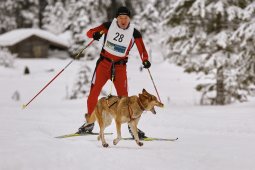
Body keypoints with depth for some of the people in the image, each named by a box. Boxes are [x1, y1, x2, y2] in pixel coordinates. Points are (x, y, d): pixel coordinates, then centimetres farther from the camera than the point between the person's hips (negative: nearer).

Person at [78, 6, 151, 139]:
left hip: (120, 67, -1)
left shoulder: (134, 33, -6)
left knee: (123, 96, -9)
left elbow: (142, 50, -10)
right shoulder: (109, 26, -5)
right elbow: (90, 32, -5)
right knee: (94, 92, -4)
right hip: (104, 63, 1)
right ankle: (90, 122, 11)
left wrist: (145, 61, -31)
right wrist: (95, 34, -29)